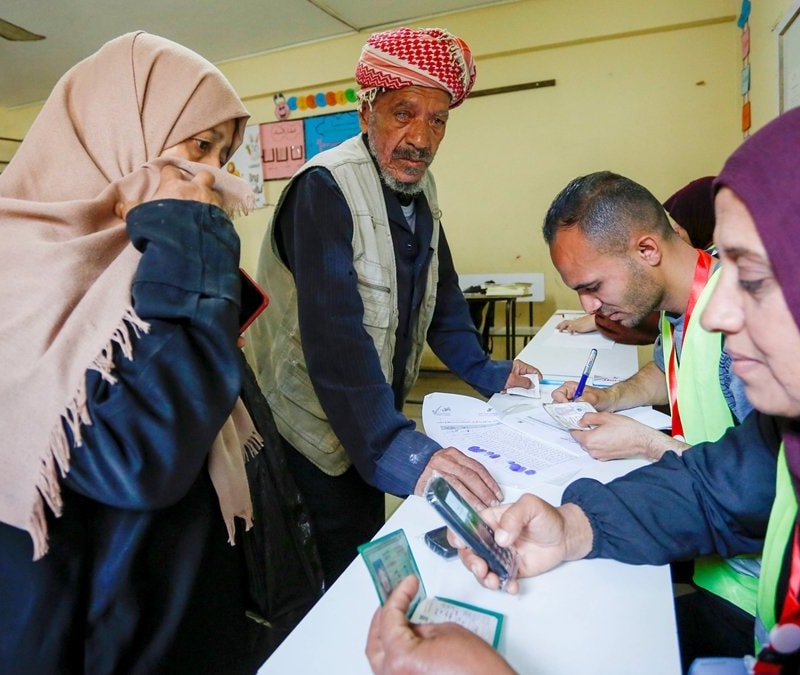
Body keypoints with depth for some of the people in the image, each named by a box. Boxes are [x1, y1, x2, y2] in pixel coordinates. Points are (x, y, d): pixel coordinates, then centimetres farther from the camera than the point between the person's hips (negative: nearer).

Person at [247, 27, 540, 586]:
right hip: (316, 429, -8)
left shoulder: (420, 187, 3)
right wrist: (400, 450, -42)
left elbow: (439, 292, 11)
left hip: (378, 421, 8)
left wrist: (485, 372, 5)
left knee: (371, 558, 25)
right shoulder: (325, 187, -23)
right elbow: (334, 335, -34)